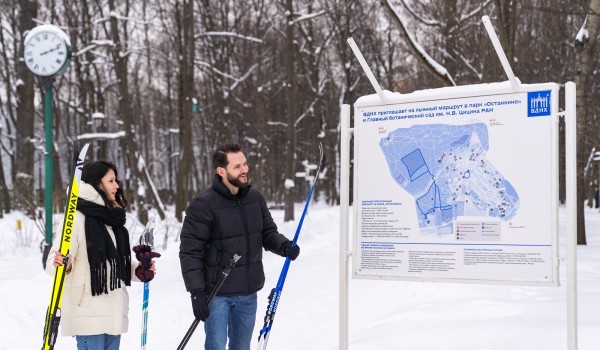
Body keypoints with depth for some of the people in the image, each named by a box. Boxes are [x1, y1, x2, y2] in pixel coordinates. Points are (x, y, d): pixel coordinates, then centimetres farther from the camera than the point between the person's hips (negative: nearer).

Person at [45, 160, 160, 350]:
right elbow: (54, 261, -15)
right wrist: (62, 265, -36)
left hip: (114, 314, 8)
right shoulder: (77, 219, -10)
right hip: (89, 314, -8)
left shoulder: (113, 220, 15)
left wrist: (139, 271, 8)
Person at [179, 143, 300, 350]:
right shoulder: (203, 205, -15)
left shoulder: (255, 198, 3)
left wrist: (283, 245, -11)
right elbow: (190, 252, -14)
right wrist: (196, 292, -19)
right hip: (216, 295, -5)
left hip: (248, 294, 5)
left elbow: (268, 232, 12)